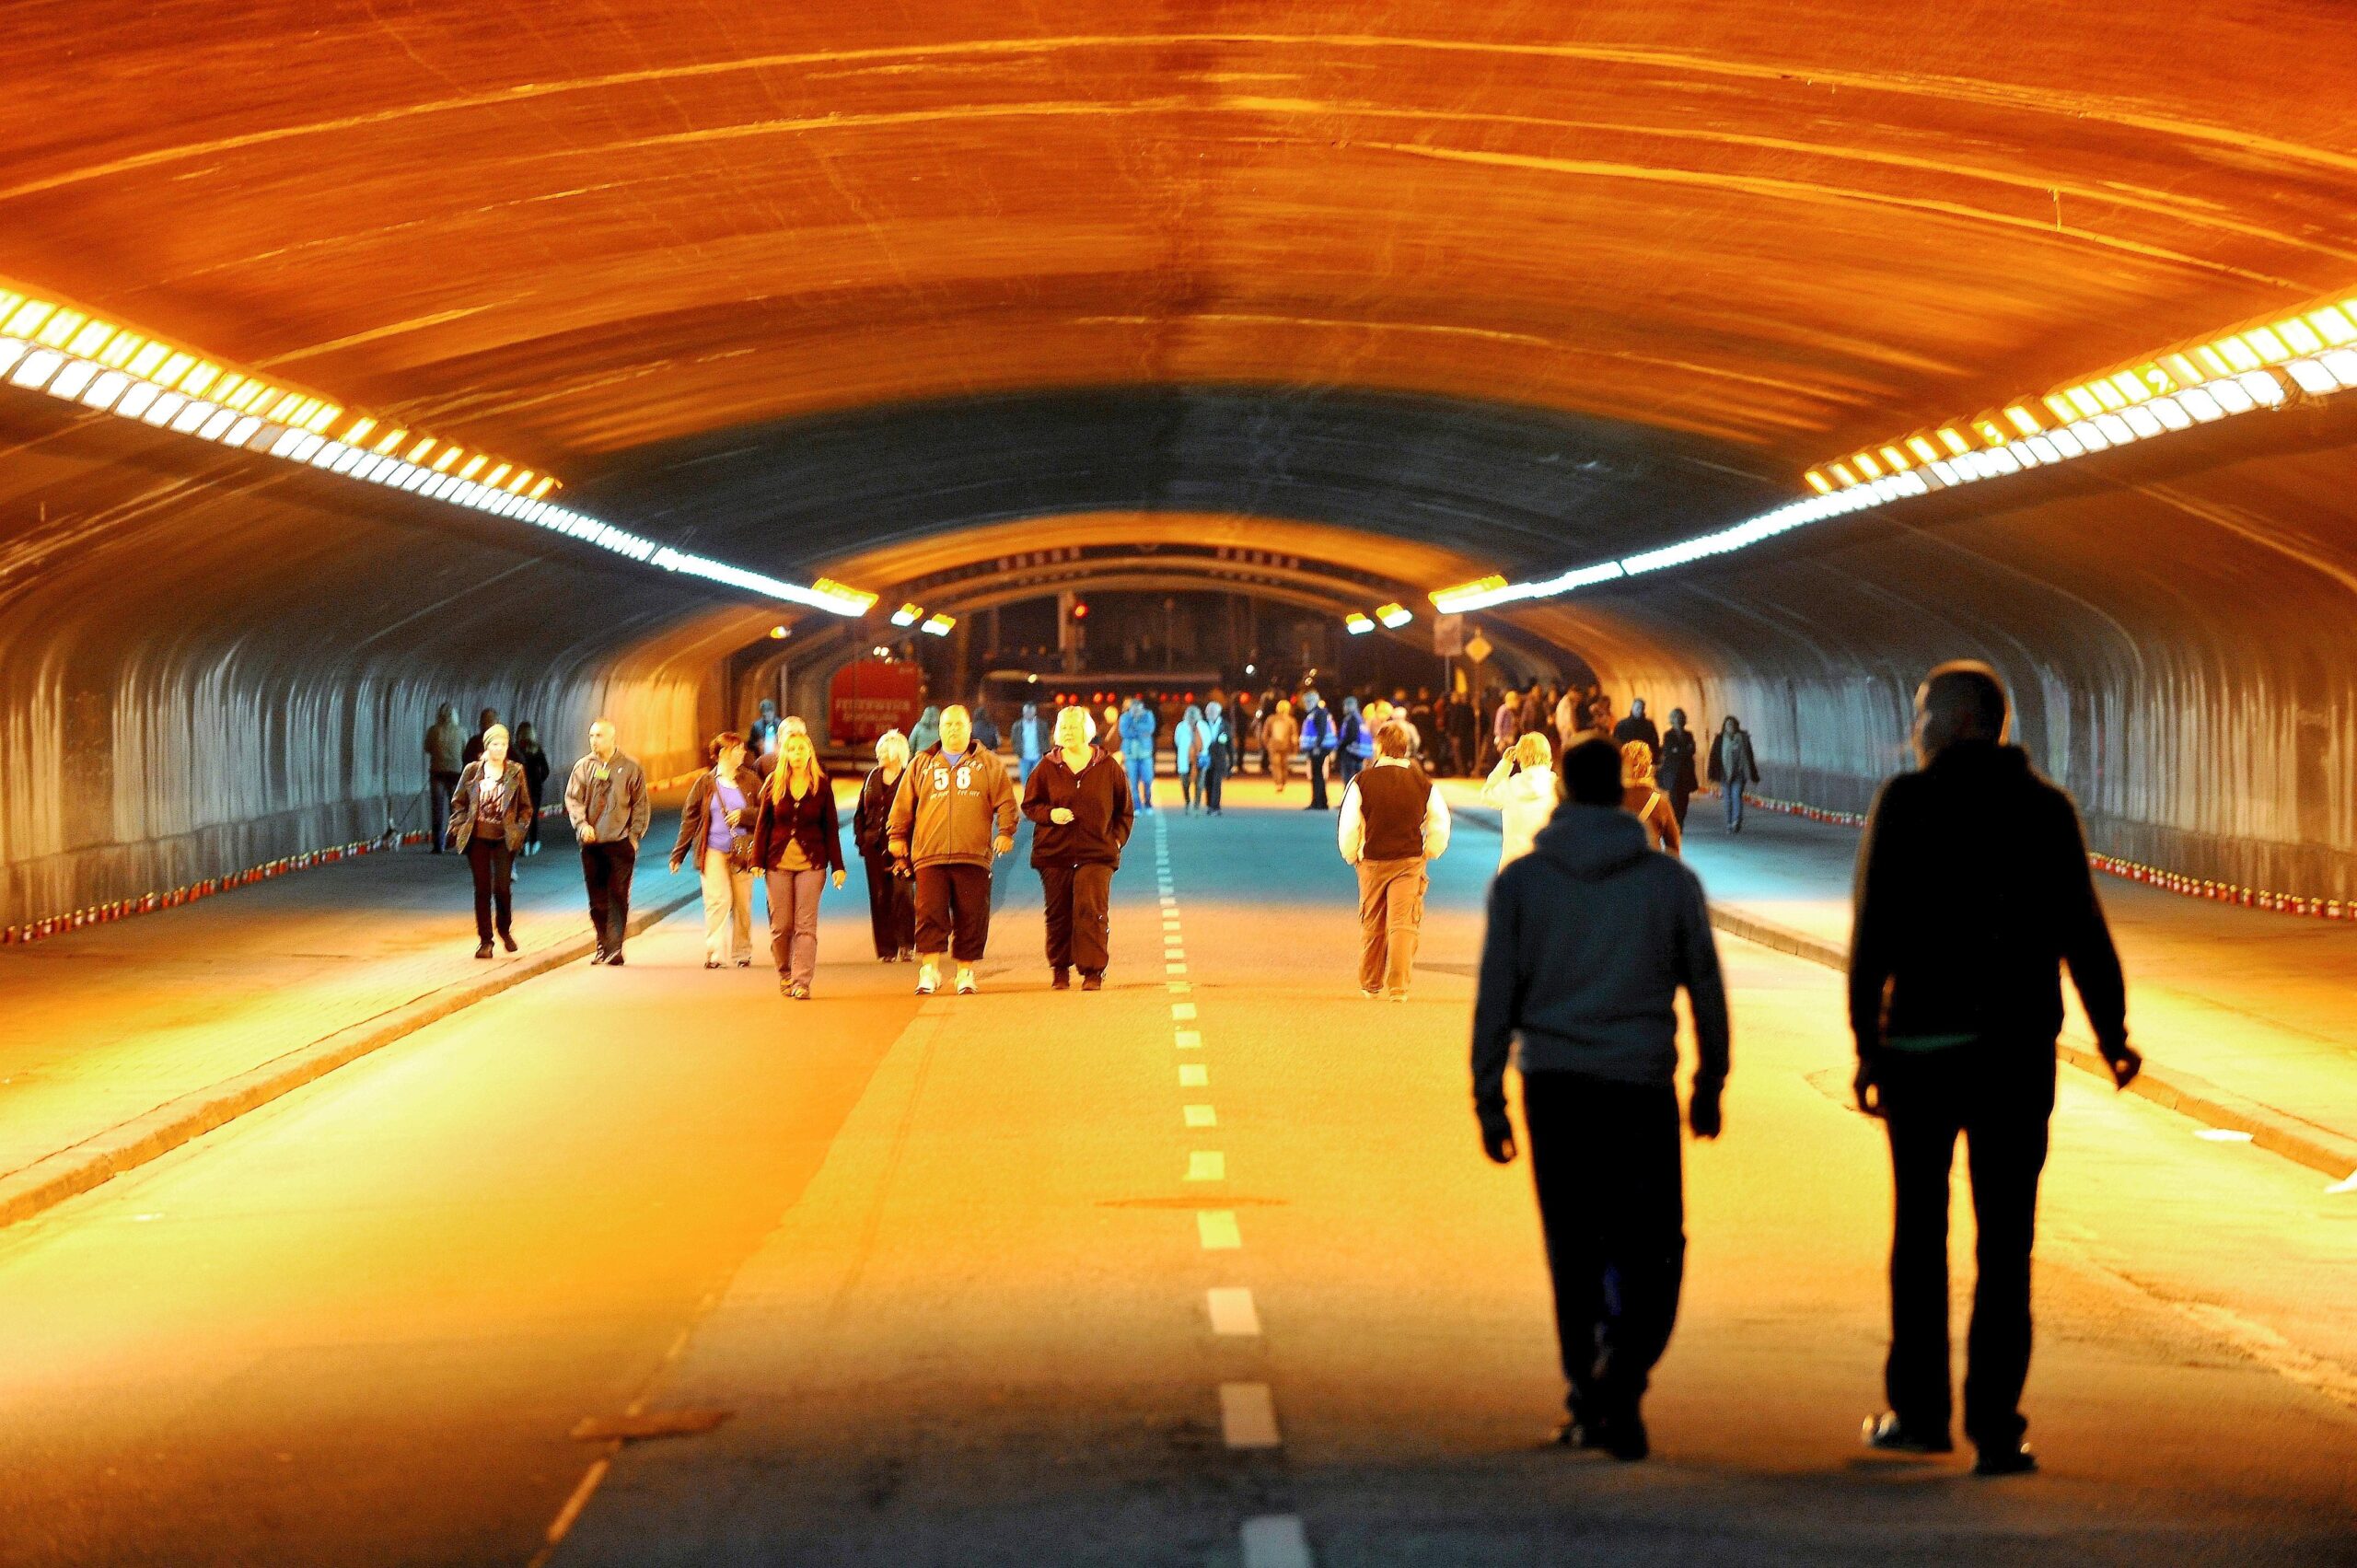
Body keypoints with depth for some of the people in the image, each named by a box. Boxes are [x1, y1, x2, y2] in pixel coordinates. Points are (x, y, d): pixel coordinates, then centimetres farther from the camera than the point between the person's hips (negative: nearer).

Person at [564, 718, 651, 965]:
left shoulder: (630, 767, 1)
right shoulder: (583, 767, 8)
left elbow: (641, 805, 4)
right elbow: (572, 799, 5)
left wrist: (634, 835, -4)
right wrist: (582, 824, -10)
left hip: (620, 842, -3)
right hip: (591, 843, 3)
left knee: (618, 897, -8)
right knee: (597, 899, 8)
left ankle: (615, 949, -10)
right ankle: (602, 946, 17)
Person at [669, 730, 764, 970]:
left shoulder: (751, 780, 6)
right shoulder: (705, 782, 3)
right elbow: (689, 818, 5)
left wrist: (744, 815, -12)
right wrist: (678, 854, 6)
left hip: (742, 851, 2)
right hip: (713, 851, -2)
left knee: (742, 904, 5)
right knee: (718, 900, -14)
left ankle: (742, 954, 18)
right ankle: (713, 955, -14)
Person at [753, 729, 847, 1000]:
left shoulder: (821, 785, 2)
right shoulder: (774, 784, 5)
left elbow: (831, 828, 5)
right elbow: (763, 825, 8)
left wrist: (838, 866, 2)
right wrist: (758, 861, 1)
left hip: (812, 863, -1)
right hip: (778, 863, 1)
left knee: (806, 926, -7)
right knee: (781, 926, 3)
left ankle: (802, 982, -8)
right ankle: (785, 975, 22)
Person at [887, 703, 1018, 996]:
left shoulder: (988, 764, 11)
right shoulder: (922, 764, 14)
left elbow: (1005, 801, 7)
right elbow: (903, 805, 16)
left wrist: (1005, 831, -5)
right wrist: (897, 837, 12)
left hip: (973, 856, 0)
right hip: (929, 856, 0)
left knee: (971, 919, 1)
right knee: (930, 915, -9)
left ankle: (966, 972, 9)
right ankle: (929, 971, -8)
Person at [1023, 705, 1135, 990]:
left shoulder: (1109, 768, 5)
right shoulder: (1047, 768, 5)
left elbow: (1126, 810, 13)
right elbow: (1029, 805, 12)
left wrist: (1117, 838, 1)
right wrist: (1050, 814, -8)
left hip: (1097, 853, -1)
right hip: (1054, 852, 2)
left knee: (1092, 910, -12)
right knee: (1058, 913, 5)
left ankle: (1093, 971, -8)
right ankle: (1059, 969, 18)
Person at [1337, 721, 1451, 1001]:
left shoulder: (1362, 782, -8)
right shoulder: (1423, 783, -3)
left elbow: (1348, 826, -6)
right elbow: (1440, 823, 3)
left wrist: (1351, 857, 10)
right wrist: (1429, 853, 18)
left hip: (1372, 861, 0)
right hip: (1410, 862, 0)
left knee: (1372, 925, 15)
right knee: (1403, 925, -1)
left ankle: (1370, 984, 26)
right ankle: (1398, 986, -11)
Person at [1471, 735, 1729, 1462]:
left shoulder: (1521, 881, 2)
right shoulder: (1670, 881, 4)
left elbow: (1495, 996, 1)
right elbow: (1705, 989, 8)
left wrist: (1488, 1098, 6)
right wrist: (1709, 1085, 19)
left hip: (1552, 1086, 1)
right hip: (1641, 1085, -1)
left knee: (1574, 1252, 11)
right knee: (1650, 1250, 4)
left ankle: (1585, 1402, 12)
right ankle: (1620, 1374, -19)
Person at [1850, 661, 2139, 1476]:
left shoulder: (1906, 803, -4)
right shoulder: (2047, 807, 3)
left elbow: (1872, 933, -8)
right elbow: (2083, 932, 4)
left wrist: (1867, 1042, -4)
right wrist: (2112, 1034, 12)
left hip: (1919, 1043, -1)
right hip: (2019, 1047, 1)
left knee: (1920, 1232, 12)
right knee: (2005, 1240, 4)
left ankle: (1918, 1410, 16)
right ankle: (1996, 1425, 0)